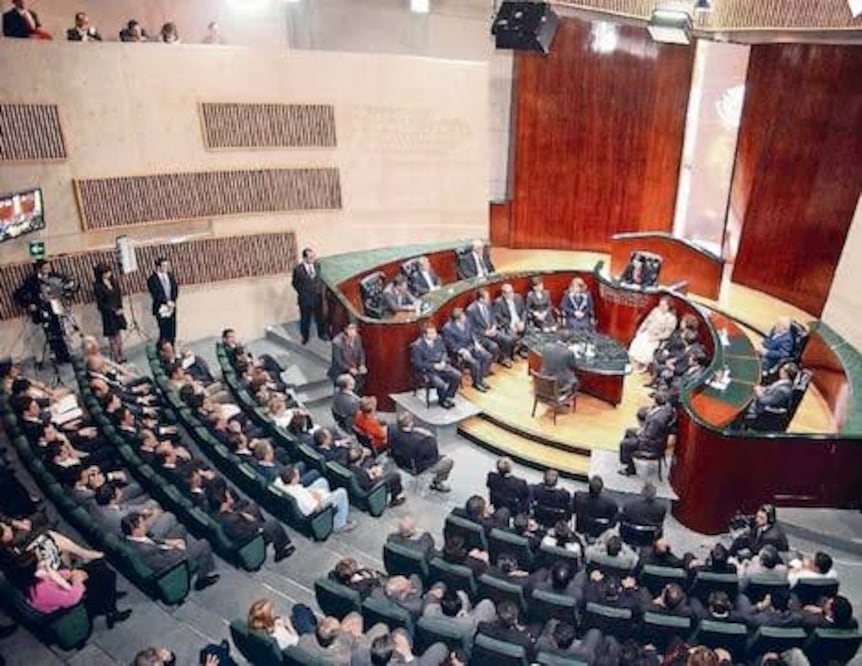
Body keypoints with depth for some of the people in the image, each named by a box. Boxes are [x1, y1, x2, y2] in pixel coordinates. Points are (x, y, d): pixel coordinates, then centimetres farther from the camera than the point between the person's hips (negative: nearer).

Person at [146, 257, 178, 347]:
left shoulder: (170, 276, 10)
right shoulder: (152, 279, -7)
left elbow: (175, 289, 6)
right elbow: (156, 294, -14)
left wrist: (172, 302, -7)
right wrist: (167, 302, -19)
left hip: (171, 307, 5)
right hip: (161, 309, -5)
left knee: (172, 332, 7)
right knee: (164, 332, -7)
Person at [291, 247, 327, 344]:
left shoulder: (317, 265, -6)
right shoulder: (298, 269, -19)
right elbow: (295, 283, -5)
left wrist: (320, 289, 4)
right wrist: (302, 293, -5)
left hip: (317, 297, 4)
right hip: (305, 299, -4)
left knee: (320, 316, 19)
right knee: (305, 318, 12)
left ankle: (322, 334, 39)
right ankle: (305, 337, 31)